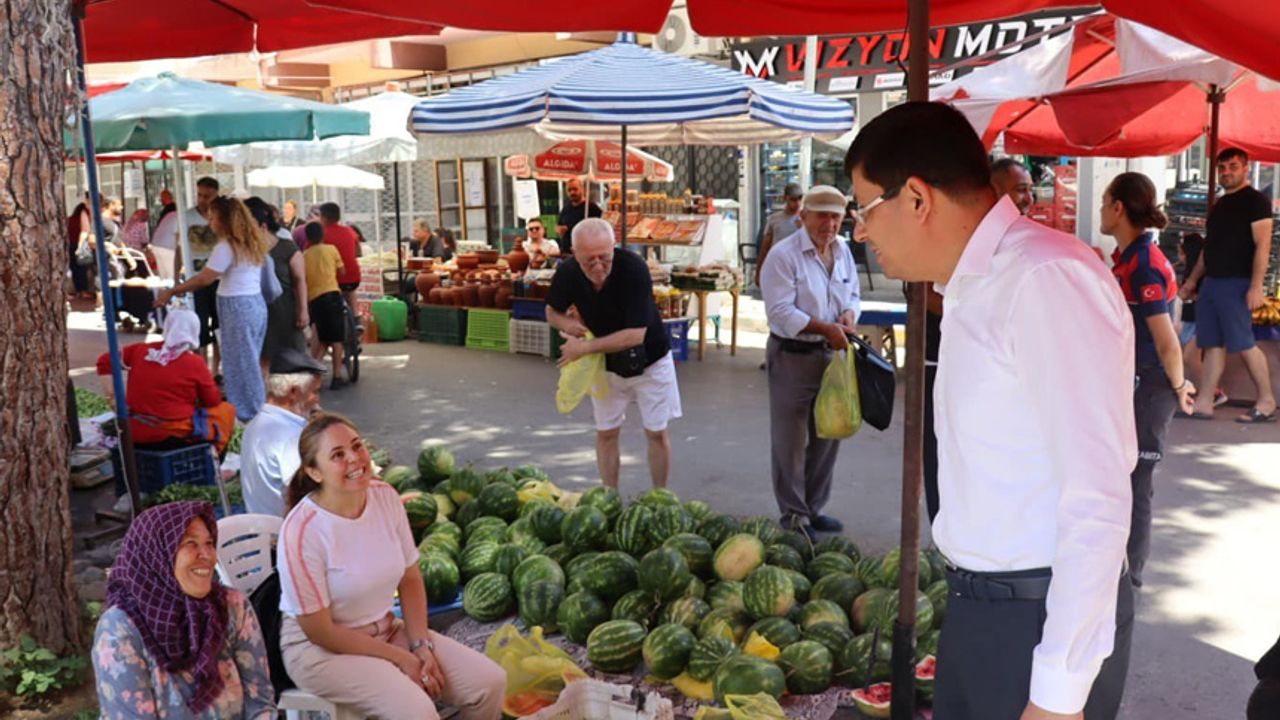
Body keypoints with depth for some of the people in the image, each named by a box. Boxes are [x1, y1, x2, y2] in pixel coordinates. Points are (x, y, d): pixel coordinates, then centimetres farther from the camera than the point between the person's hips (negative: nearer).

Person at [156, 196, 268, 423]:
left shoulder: (226, 247, -15)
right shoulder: (251, 243, 12)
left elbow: (204, 279, -13)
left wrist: (172, 291, -3)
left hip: (238, 308, -8)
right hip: (256, 304, 8)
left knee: (241, 362, 2)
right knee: (249, 362, 15)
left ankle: (249, 414, 10)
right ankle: (258, 410, 22)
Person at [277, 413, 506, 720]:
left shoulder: (386, 497, -7)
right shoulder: (302, 530, -23)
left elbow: (410, 580, 3)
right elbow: (319, 631, -18)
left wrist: (421, 645, -10)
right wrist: (401, 659, -15)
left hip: (386, 629, 6)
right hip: (319, 648, -6)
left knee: (490, 681, -9)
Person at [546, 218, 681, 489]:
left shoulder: (633, 268, -32)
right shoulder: (567, 273, -18)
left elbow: (635, 335, -33)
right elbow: (552, 312, 3)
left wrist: (586, 347, -30)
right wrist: (566, 322, -21)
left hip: (649, 359, -3)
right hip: (605, 363, 4)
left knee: (656, 432, 4)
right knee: (605, 433, 8)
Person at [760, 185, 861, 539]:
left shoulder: (842, 250, 8)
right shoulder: (784, 254, -15)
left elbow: (853, 294, 19)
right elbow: (780, 311, -21)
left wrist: (849, 314, -4)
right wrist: (825, 328, -26)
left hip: (830, 353, 8)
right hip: (792, 355, -7)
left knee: (827, 436, 15)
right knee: (791, 441, 2)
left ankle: (813, 508, 31)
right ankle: (794, 516, 15)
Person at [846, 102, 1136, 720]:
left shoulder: (1047, 277, -20)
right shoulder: (972, 286, 9)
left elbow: (1096, 501, -23)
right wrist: (968, 600, 12)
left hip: (1043, 616, -8)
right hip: (976, 603, 8)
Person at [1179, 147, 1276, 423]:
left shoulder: (1255, 201, -6)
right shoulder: (1219, 205, 18)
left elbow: (1262, 246, -14)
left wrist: (1256, 286, -21)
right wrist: (1192, 280, 21)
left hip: (1236, 283, -8)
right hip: (1211, 282, 8)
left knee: (1243, 344, -7)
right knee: (1213, 345, 6)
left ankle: (1267, 402, 4)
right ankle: (1204, 404, 7)